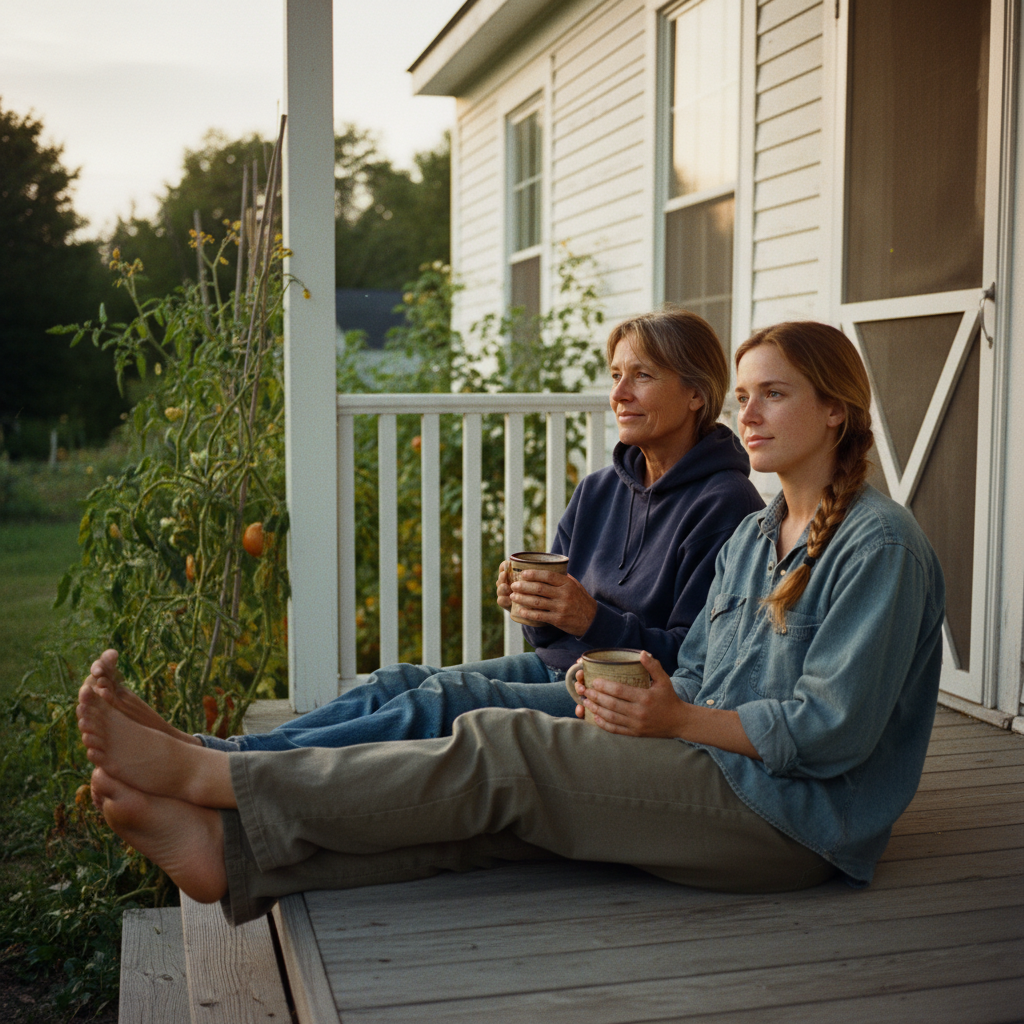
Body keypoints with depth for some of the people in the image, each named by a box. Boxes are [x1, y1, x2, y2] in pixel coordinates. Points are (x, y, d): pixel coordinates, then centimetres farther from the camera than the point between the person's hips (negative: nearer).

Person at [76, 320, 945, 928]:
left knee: (501, 751, -19)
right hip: (717, 775, 8)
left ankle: (202, 772, -16)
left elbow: (832, 728, -17)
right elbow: (694, 676, 16)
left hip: (791, 818, -8)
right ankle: (230, 851, -20)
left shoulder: (879, 543, -10)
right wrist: (635, 694, -6)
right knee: (491, 809, -15)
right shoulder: (754, 537, 17)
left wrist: (679, 720, -18)